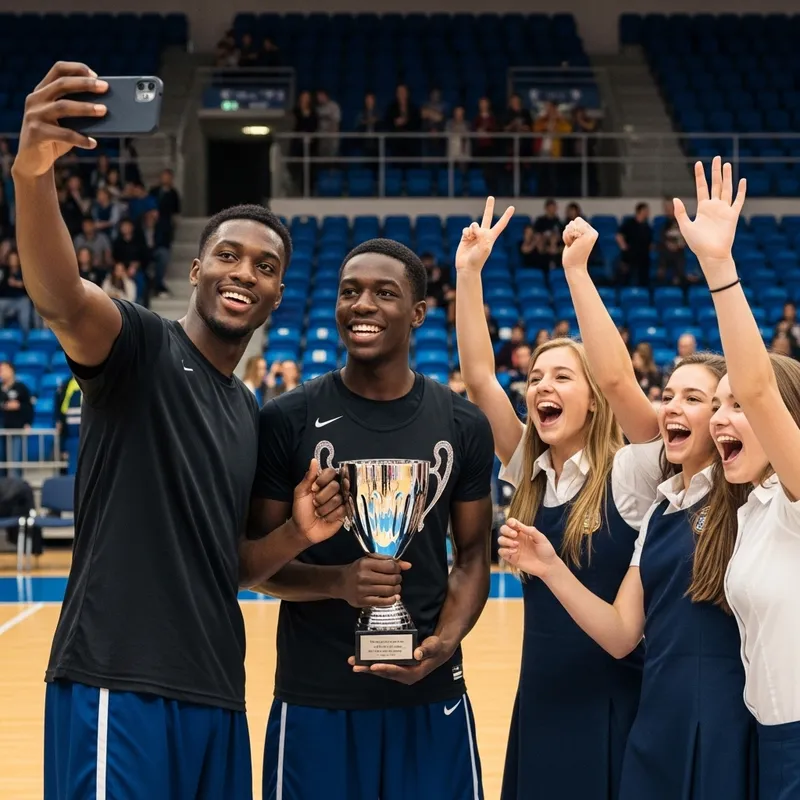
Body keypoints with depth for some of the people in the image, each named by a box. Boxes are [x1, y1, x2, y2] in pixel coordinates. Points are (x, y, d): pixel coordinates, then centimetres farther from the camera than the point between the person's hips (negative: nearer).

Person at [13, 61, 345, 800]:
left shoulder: (250, 415, 19)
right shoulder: (141, 346, -2)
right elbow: (59, 298, -26)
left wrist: (297, 536, 4)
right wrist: (32, 174, -45)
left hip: (217, 700, 8)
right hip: (118, 688, -8)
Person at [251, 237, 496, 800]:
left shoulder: (463, 425, 2)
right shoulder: (288, 420, -4)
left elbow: (472, 557, 8)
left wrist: (445, 643, -10)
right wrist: (337, 581, -20)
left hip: (431, 696, 2)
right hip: (314, 697, -2)